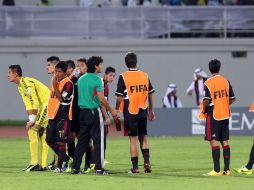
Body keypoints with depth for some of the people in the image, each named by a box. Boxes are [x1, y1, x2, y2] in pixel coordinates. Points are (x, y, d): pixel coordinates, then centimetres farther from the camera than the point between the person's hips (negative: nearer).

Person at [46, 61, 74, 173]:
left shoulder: (68, 84, -12)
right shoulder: (55, 81, 16)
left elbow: (63, 99, -21)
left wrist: (55, 87, -21)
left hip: (63, 116, -9)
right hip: (53, 115, 9)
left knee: (61, 141, -8)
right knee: (50, 140, 11)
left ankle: (60, 165, -3)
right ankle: (66, 159, 25)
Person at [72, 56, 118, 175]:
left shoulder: (81, 79, 11)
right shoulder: (97, 79, -11)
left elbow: (80, 96, 13)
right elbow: (101, 99, -14)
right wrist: (111, 111, -3)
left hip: (82, 111, 7)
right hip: (94, 112, -7)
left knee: (82, 140, 11)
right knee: (98, 140, -2)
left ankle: (75, 167, 9)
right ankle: (99, 168, -4)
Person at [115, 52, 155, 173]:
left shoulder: (123, 77, -8)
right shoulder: (145, 76, 4)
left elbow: (119, 97, -9)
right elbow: (150, 95, 9)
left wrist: (116, 110, 3)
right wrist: (151, 110, 19)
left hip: (130, 112, -3)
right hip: (143, 111, 3)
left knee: (133, 139, 0)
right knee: (143, 137, 15)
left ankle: (135, 167, 0)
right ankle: (146, 162, 3)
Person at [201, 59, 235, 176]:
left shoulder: (208, 83, -12)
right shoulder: (225, 81, 4)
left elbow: (206, 101, -19)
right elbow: (232, 99, 7)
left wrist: (204, 109, 0)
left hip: (213, 115, -5)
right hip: (225, 115, 5)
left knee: (214, 142, -4)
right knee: (225, 142, 9)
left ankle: (217, 170, -9)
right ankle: (227, 169, 8)